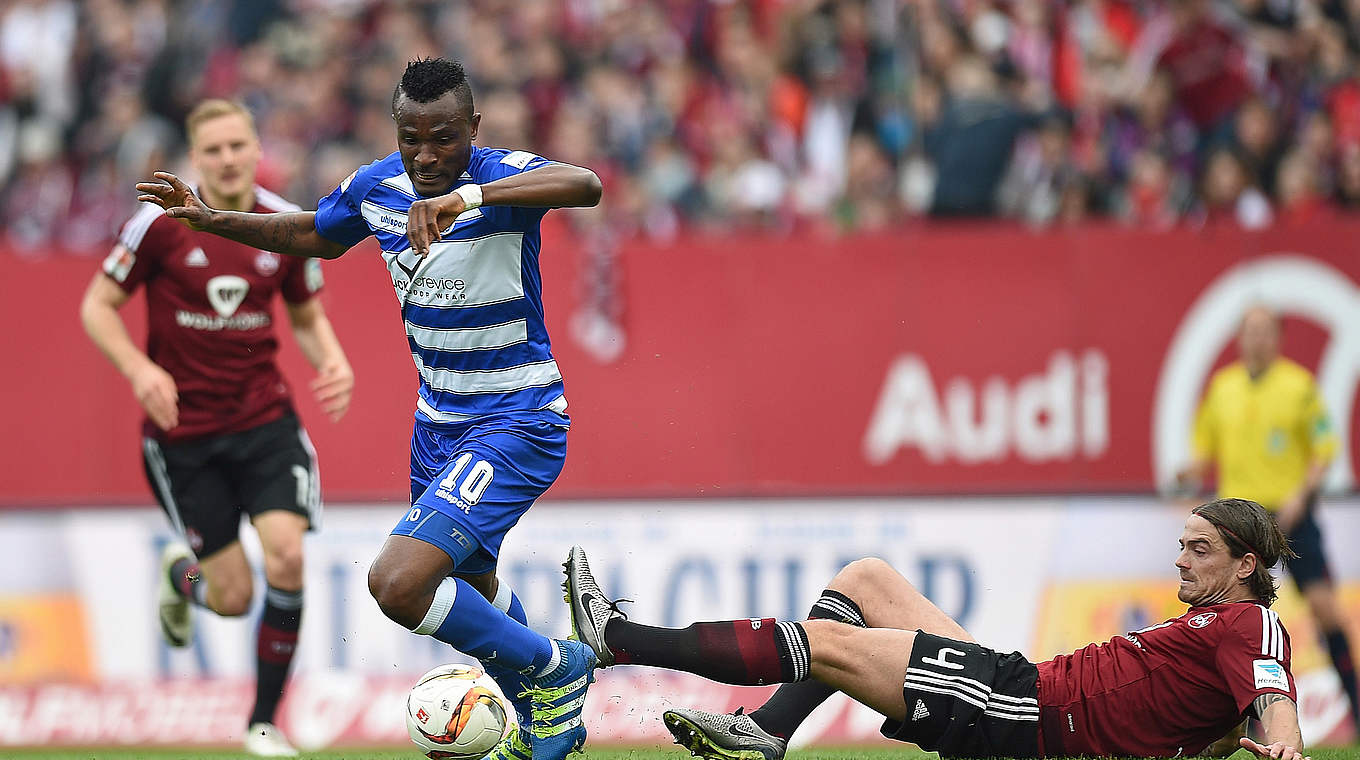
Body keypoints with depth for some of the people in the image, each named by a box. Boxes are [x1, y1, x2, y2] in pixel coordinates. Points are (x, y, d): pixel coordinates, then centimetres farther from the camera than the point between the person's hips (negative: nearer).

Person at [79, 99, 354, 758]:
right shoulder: (160, 224, -10)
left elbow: (307, 315, 14)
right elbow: (97, 306, -2)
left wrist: (332, 360, -8)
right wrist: (139, 368, -19)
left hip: (264, 419, 2)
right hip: (183, 428, -2)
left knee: (287, 558, -18)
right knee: (234, 597, -3)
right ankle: (180, 574, 38)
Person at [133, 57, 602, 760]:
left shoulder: (500, 176, -21)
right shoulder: (376, 186, -1)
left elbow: (585, 185, -44)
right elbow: (312, 235, 22)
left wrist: (468, 197, -56)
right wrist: (211, 219, 9)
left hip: (516, 425, -8)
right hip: (437, 421, 8)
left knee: (398, 582, -22)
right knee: (470, 589, 24)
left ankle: (552, 670, 0)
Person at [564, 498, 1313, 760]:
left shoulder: (1248, 624, -9)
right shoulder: (1215, 622, 18)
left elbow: (1275, 698, -27)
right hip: (1023, 692, 10)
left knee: (822, 642, -10)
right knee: (863, 579, 18)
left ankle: (618, 639, -5)